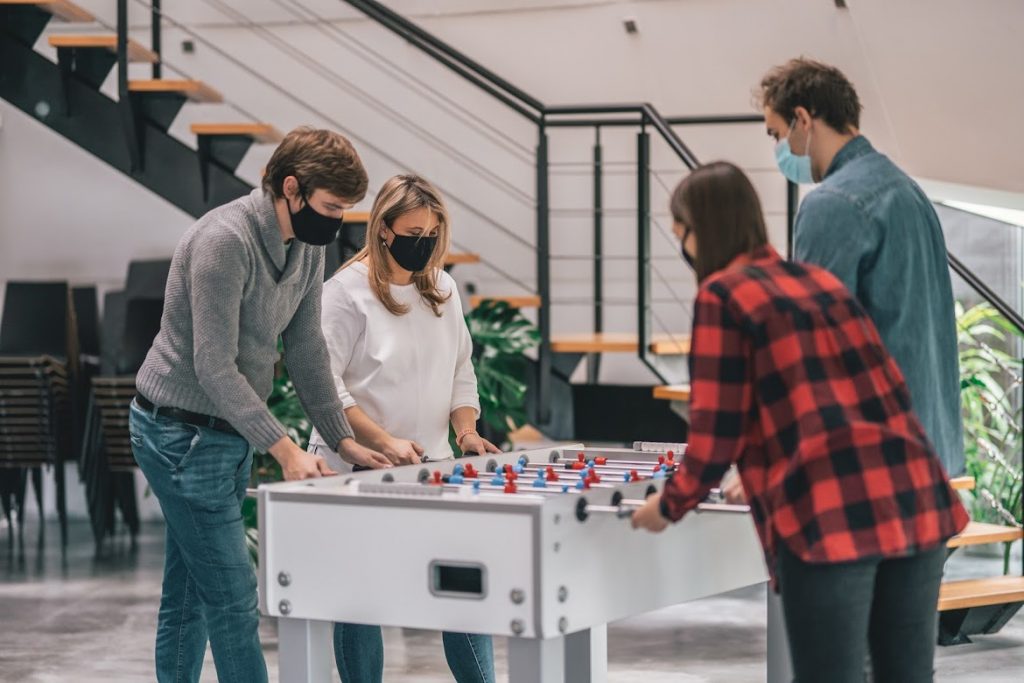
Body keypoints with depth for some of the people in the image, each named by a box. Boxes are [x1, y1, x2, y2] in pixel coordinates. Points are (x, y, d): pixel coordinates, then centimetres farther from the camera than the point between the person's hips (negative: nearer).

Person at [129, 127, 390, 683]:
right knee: (232, 596, -8)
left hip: (229, 430, 9)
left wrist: (343, 439, 5)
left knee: (189, 596, 14)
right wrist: (285, 450, -25)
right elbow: (214, 367, -25)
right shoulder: (225, 240, -23)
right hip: (181, 432, -9)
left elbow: (306, 350, 11)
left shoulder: (308, 246, 4)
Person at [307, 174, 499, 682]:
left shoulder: (442, 290, 10)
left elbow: (461, 371, 17)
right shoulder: (347, 291, -8)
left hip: (430, 466, 5)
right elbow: (324, 383, -13)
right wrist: (384, 442, -21)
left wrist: (466, 431, 0)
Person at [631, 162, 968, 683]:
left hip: (827, 513, -6)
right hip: (916, 497, 6)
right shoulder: (823, 281, 22)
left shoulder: (722, 294, 2)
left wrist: (669, 505, 18)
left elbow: (717, 433, -1)